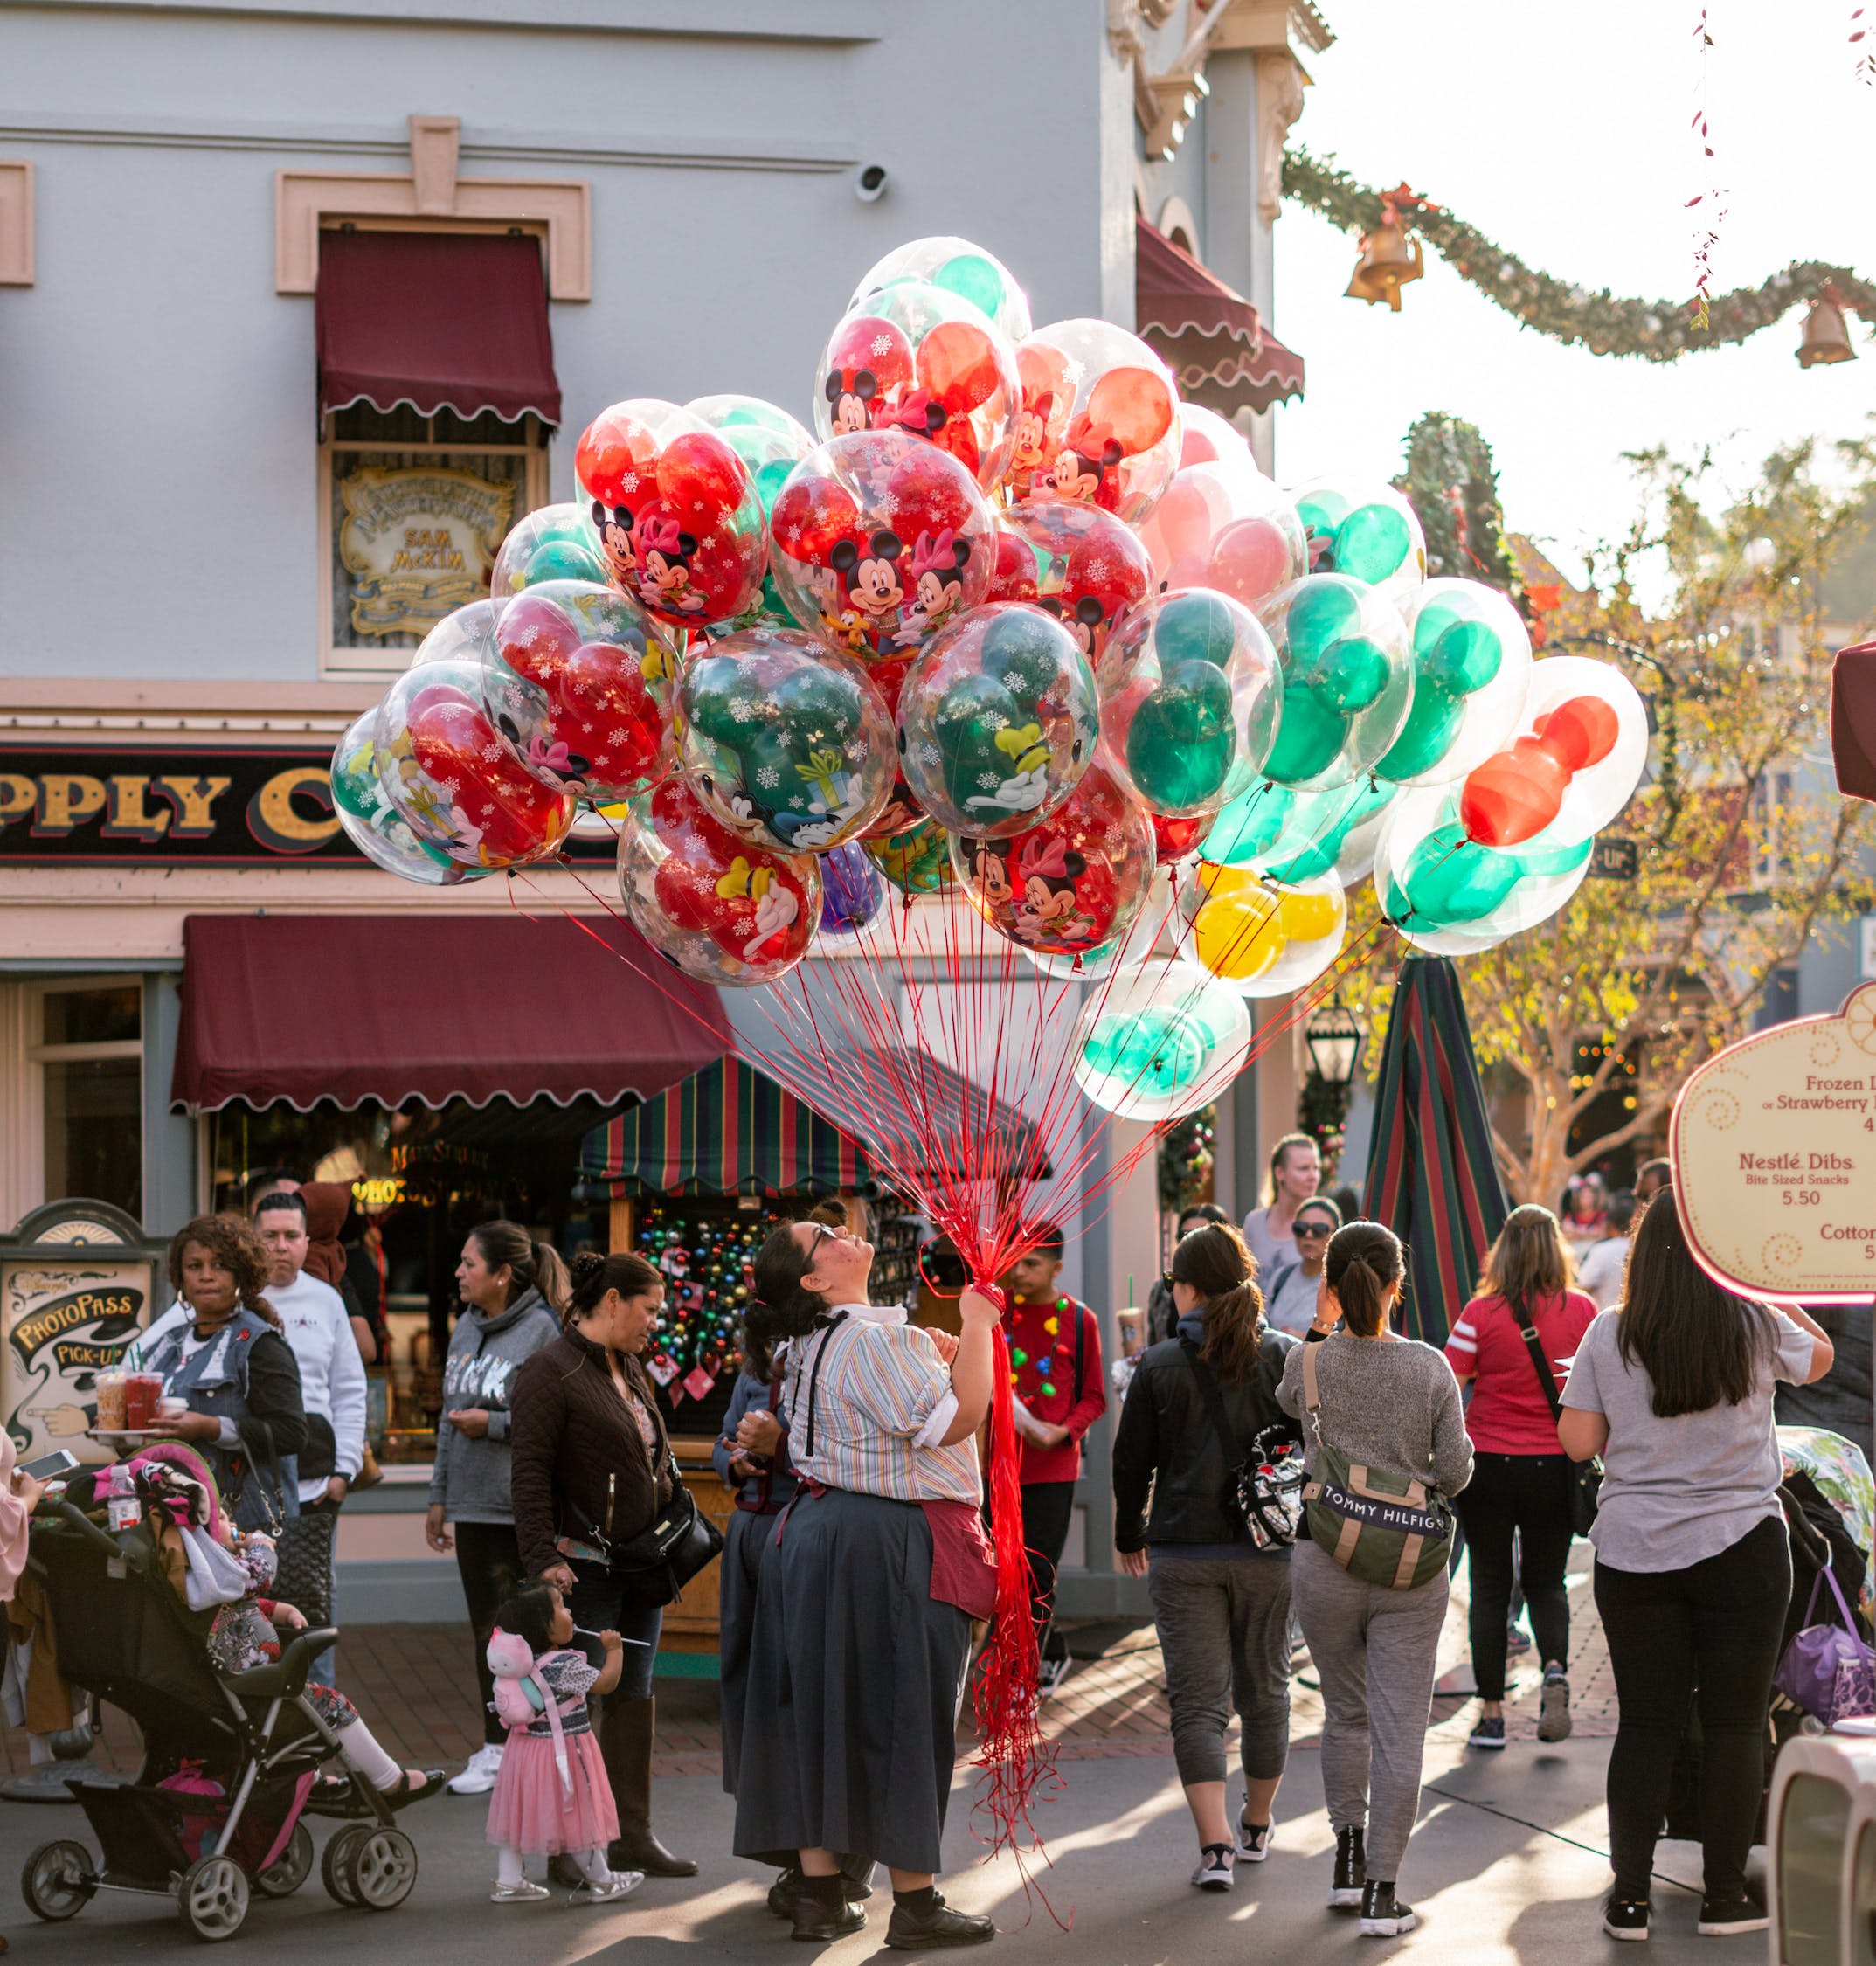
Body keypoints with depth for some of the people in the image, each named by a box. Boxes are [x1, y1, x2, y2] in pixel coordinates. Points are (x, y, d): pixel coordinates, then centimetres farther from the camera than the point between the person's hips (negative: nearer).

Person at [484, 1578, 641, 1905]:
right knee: (579, 1815, 7)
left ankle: (508, 1881, 19)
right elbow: (605, 1683, -20)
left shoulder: (522, 1660, -2)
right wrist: (614, 1650, -7)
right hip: (563, 1751, -7)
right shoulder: (565, 1665, -25)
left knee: (517, 1813, 14)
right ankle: (600, 1881, 21)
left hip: (527, 1744, 7)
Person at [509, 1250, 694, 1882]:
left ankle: (631, 1835, 17)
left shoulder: (629, 1367, 16)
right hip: (586, 1566, -9)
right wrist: (541, 1559, -22)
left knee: (634, 1693, 11)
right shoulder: (551, 1371, -11)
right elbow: (531, 1473, -16)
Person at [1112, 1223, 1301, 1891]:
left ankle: (1215, 1843, -13)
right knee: (1264, 1688, 17)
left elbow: (1131, 1460, 3)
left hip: (1183, 1553, -1)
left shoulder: (1160, 1366, -3)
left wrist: (1130, 1536, 18)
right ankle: (1257, 1827, 31)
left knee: (1197, 1698, 0)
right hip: (1267, 1551, 1)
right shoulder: (1284, 1358, -2)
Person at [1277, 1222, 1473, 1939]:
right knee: (1400, 1729, 3)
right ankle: (1383, 1893, 2)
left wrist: (1321, 1325, 14)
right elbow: (1455, 1473, -3)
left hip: (1326, 1564, 1)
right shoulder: (1430, 1368, -7)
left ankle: (1349, 1859, 23)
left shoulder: (1309, 1362, -7)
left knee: (1345, 1714, 20)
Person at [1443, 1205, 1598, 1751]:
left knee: (1490, 1587, 9)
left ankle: (1491, 1712, 11)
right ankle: (1555, 1670, -10)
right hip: (1555, 1465, 1)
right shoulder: (1582, 1311, -3)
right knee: (1545, 1581, 17)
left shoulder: (1481, 1314, -8)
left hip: (1489, 1461, -1)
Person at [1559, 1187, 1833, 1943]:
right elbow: (1819, 1358, 15)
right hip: (1741, 1547, -1)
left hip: (1635, 1553, 1)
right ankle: (1725, 1894, 13)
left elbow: (1578, 1441, -2)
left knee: (1645, 1722, 7)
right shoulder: (1758, 1327, -6)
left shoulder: (1609, 1336, -5)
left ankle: (1630, 1895, 10)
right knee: (1735, 1721, 8)